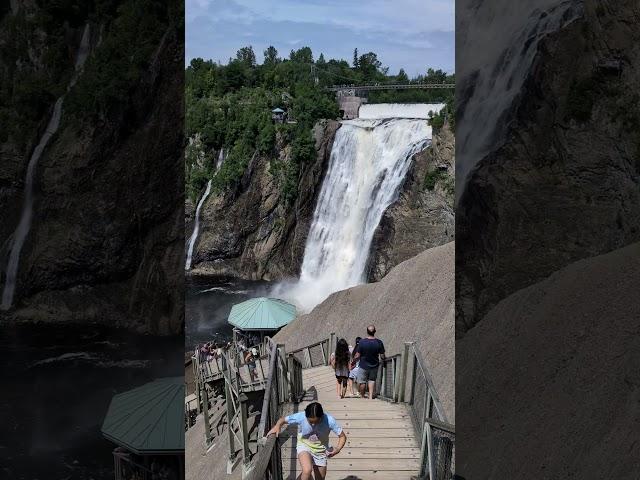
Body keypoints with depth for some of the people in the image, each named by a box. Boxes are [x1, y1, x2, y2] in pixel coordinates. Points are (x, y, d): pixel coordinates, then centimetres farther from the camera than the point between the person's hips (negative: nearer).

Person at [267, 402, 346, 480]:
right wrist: (277, 426, -32)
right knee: (307, 471, -29)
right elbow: (283, 420, -11)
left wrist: (337, 449, -33)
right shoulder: (300, 417, -27)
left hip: (320, 450, 2)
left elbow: (343, 436, -16)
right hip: (304, 445, -2)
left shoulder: (329, 421, -27)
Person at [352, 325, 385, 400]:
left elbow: (357, 356, -14)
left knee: (362, 381, 16)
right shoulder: (379, 342, -14)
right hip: (374, 366, 2)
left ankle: (362, 396, 31)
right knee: (372, 380, 21)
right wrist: (383, 360, 15)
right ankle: (371, 396, 14)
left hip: (364, 366, -2)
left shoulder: (362, 342, -20)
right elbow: (382, 356, -8)